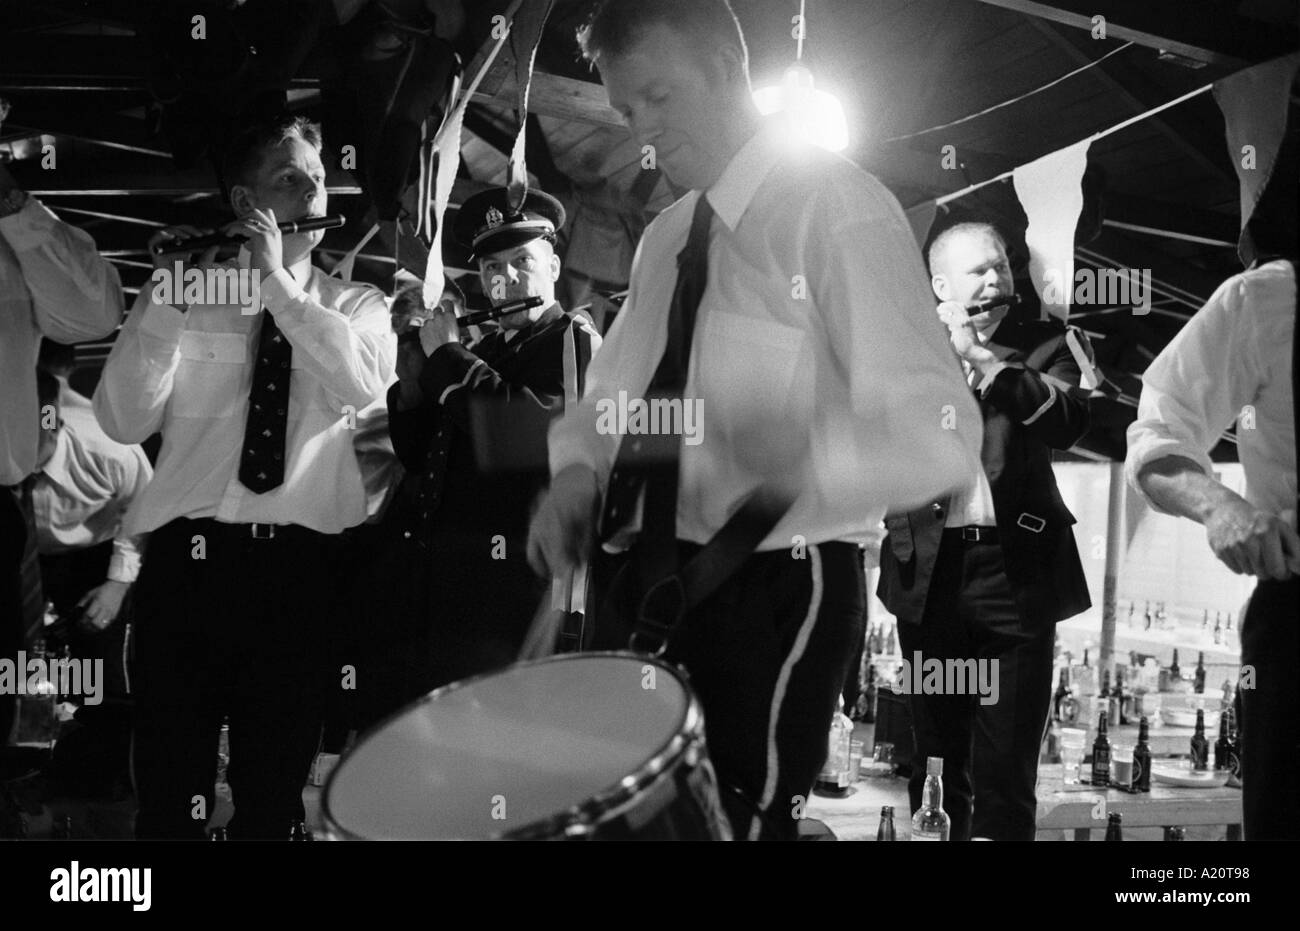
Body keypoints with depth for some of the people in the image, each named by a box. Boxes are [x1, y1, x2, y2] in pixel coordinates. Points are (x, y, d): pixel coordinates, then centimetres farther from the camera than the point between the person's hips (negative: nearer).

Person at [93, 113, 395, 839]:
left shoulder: (357, 305, 11)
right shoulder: (194, 291, 8)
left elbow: (364, 385, -13)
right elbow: (125, 422, -2)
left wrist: (279, 282, -12)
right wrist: (166, 298, -11)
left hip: (302, 563, 1)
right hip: (191, 551, 0)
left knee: (276, 786, 10)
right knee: (171, 786, 3)